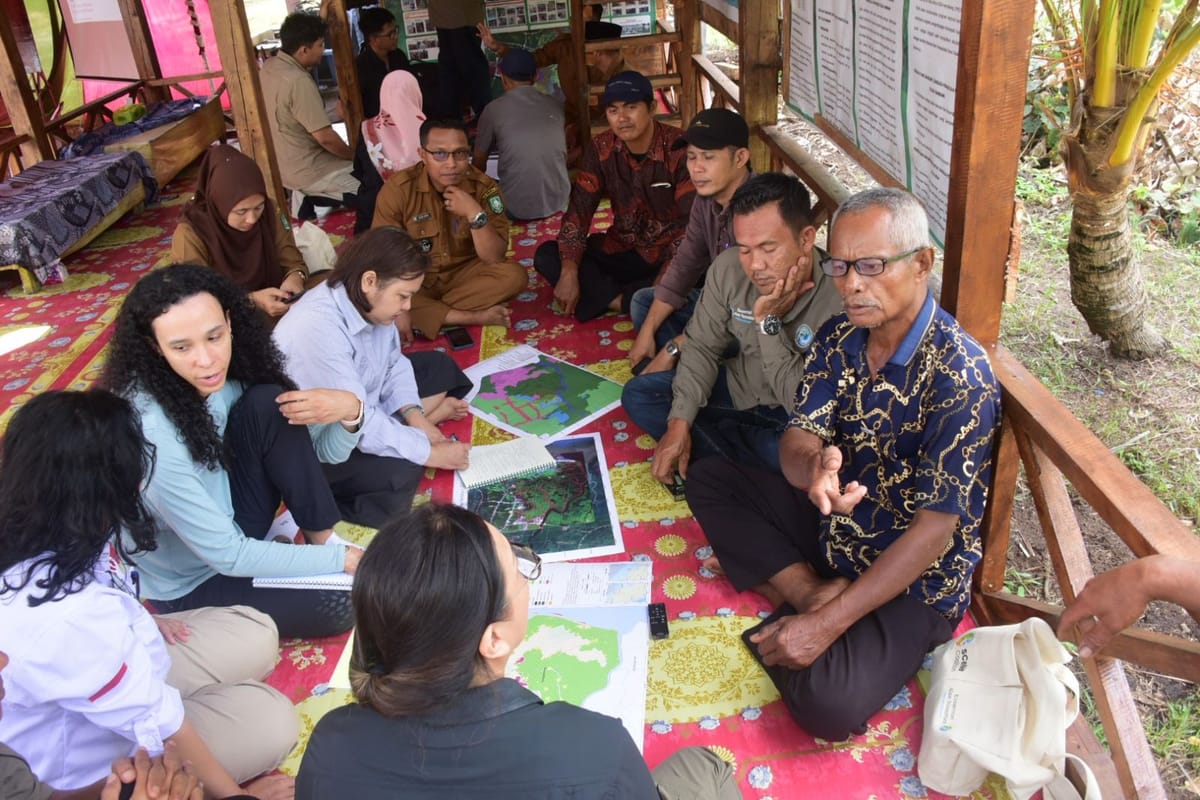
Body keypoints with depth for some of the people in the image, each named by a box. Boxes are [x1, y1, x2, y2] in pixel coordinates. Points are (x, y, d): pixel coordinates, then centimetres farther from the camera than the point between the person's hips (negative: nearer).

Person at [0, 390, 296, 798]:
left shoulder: (40, 538, -17)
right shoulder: (70, 621, -42)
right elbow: (157, 726, -28)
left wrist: (139, 621, 7)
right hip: (83, 752, -8)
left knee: (256, 635, 5)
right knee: (272, 719, -9)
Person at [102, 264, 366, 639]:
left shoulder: (229, 371, -13)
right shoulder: (153, 438, -33)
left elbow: (322, 450, -6)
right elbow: (227, 556, -25)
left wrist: (350, 411, -29)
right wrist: (341, 559, -20)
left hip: (231, 522, 6)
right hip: (190, 584, -6)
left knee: (270, 404, -17)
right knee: (345, 601, -23)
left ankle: (320, 536, -6)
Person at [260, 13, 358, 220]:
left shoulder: (268, 67, 3)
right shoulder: (298, 81, -26)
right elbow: (324, 137, -23)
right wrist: (355, 156, -7)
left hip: (280, 164, 10)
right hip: (305, 171, -10)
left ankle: (306, 199, 10)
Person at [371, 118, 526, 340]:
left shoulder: (483, 187, -14)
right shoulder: (398, 189, -18)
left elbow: (495, 258, -17)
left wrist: (475, 215, -32)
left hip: (463, 274, 1)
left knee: (514, 275, -25)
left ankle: (426, 314, -19)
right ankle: (475, 317, -23)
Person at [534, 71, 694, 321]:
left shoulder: (680, 149, -18)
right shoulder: (602, 149, -5)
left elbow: (691, 222, -22)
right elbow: (578, 209, -8)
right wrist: (569, 273, -22)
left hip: (669, 256, -4)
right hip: (622, 251, 4)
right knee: (546, 256, -14)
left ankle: (602, 297, -25)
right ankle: (622, 302, -24)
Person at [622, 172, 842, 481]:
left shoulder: (839, 297, -32)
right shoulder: (728, 268, -16)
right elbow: (702, 346, -5)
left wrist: (769, 322, -32)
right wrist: (679, 423, -14)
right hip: (737, 389, 5)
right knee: (638, 395, -5)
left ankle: (710, 447, -8)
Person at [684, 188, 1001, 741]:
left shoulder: (960, 376, -26)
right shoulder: (839, 338, -4)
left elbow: (935, 529, -25)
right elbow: (796, 443, -8)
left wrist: (828, 624, -25)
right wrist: (814, 466, -36)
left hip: (915, 581, -7)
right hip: (834, 527, 7)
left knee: (827, 706, -30)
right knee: (709, 479, 2)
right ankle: (811, 590, -8)